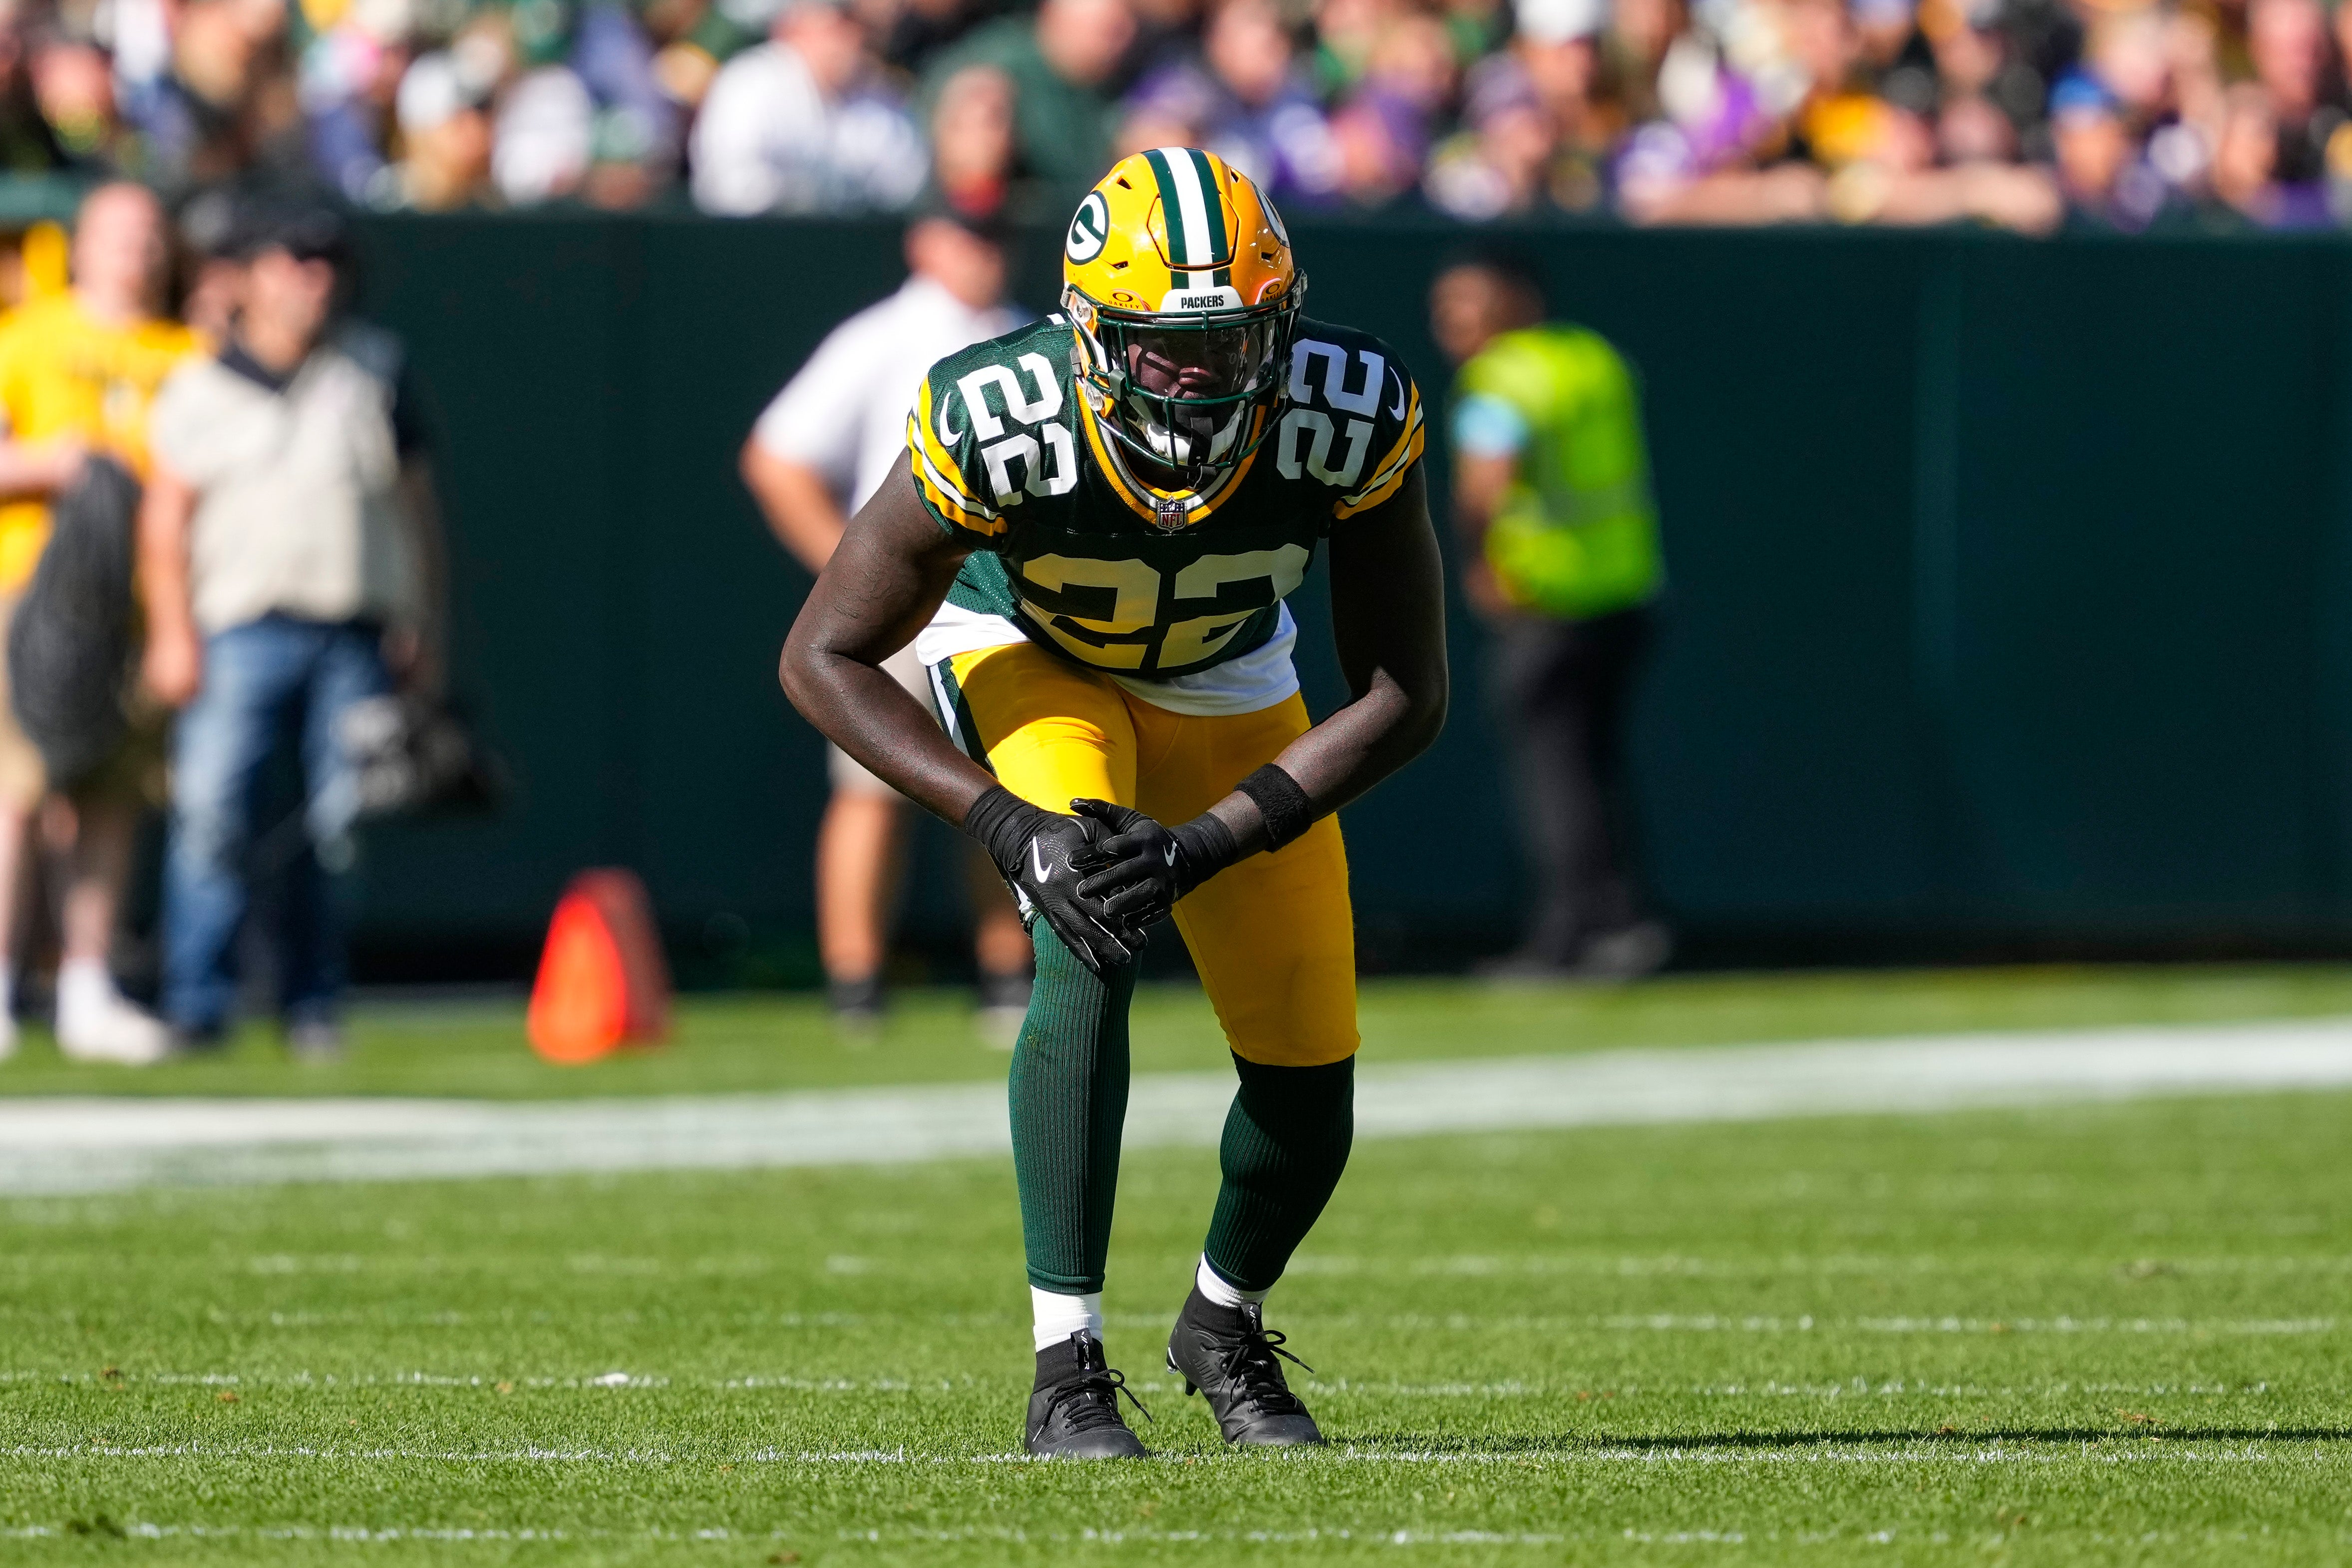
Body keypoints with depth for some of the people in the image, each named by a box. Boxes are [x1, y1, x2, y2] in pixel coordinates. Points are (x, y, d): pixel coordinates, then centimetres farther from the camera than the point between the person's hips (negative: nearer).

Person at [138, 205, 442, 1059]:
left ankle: (312, 1004, 7)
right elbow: (166, 515, 3)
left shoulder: (372, 370, 12)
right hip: (243, 629, -2)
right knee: (209, 807, -12)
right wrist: (172, 634, -5)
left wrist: (420, 623, 9)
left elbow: (414, 497, 15)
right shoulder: (201, 388, 5)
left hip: (357, 634, 2)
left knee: (337, 821, 0)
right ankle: (195, 1004, -7)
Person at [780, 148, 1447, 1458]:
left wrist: (1208, 843, -36)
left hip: (1223, 686, 3)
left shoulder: (1350, 421, -33)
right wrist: (1009, 826, -38)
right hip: (1024, 656, -3)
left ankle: (1227, 1325, 31)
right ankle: (1068, 1369, -24)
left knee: (1309, 1088, -1)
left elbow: (1408, 696, -26)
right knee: (1093, 947, -31)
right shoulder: (1000, 428, -37)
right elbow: (826, 658, -27)